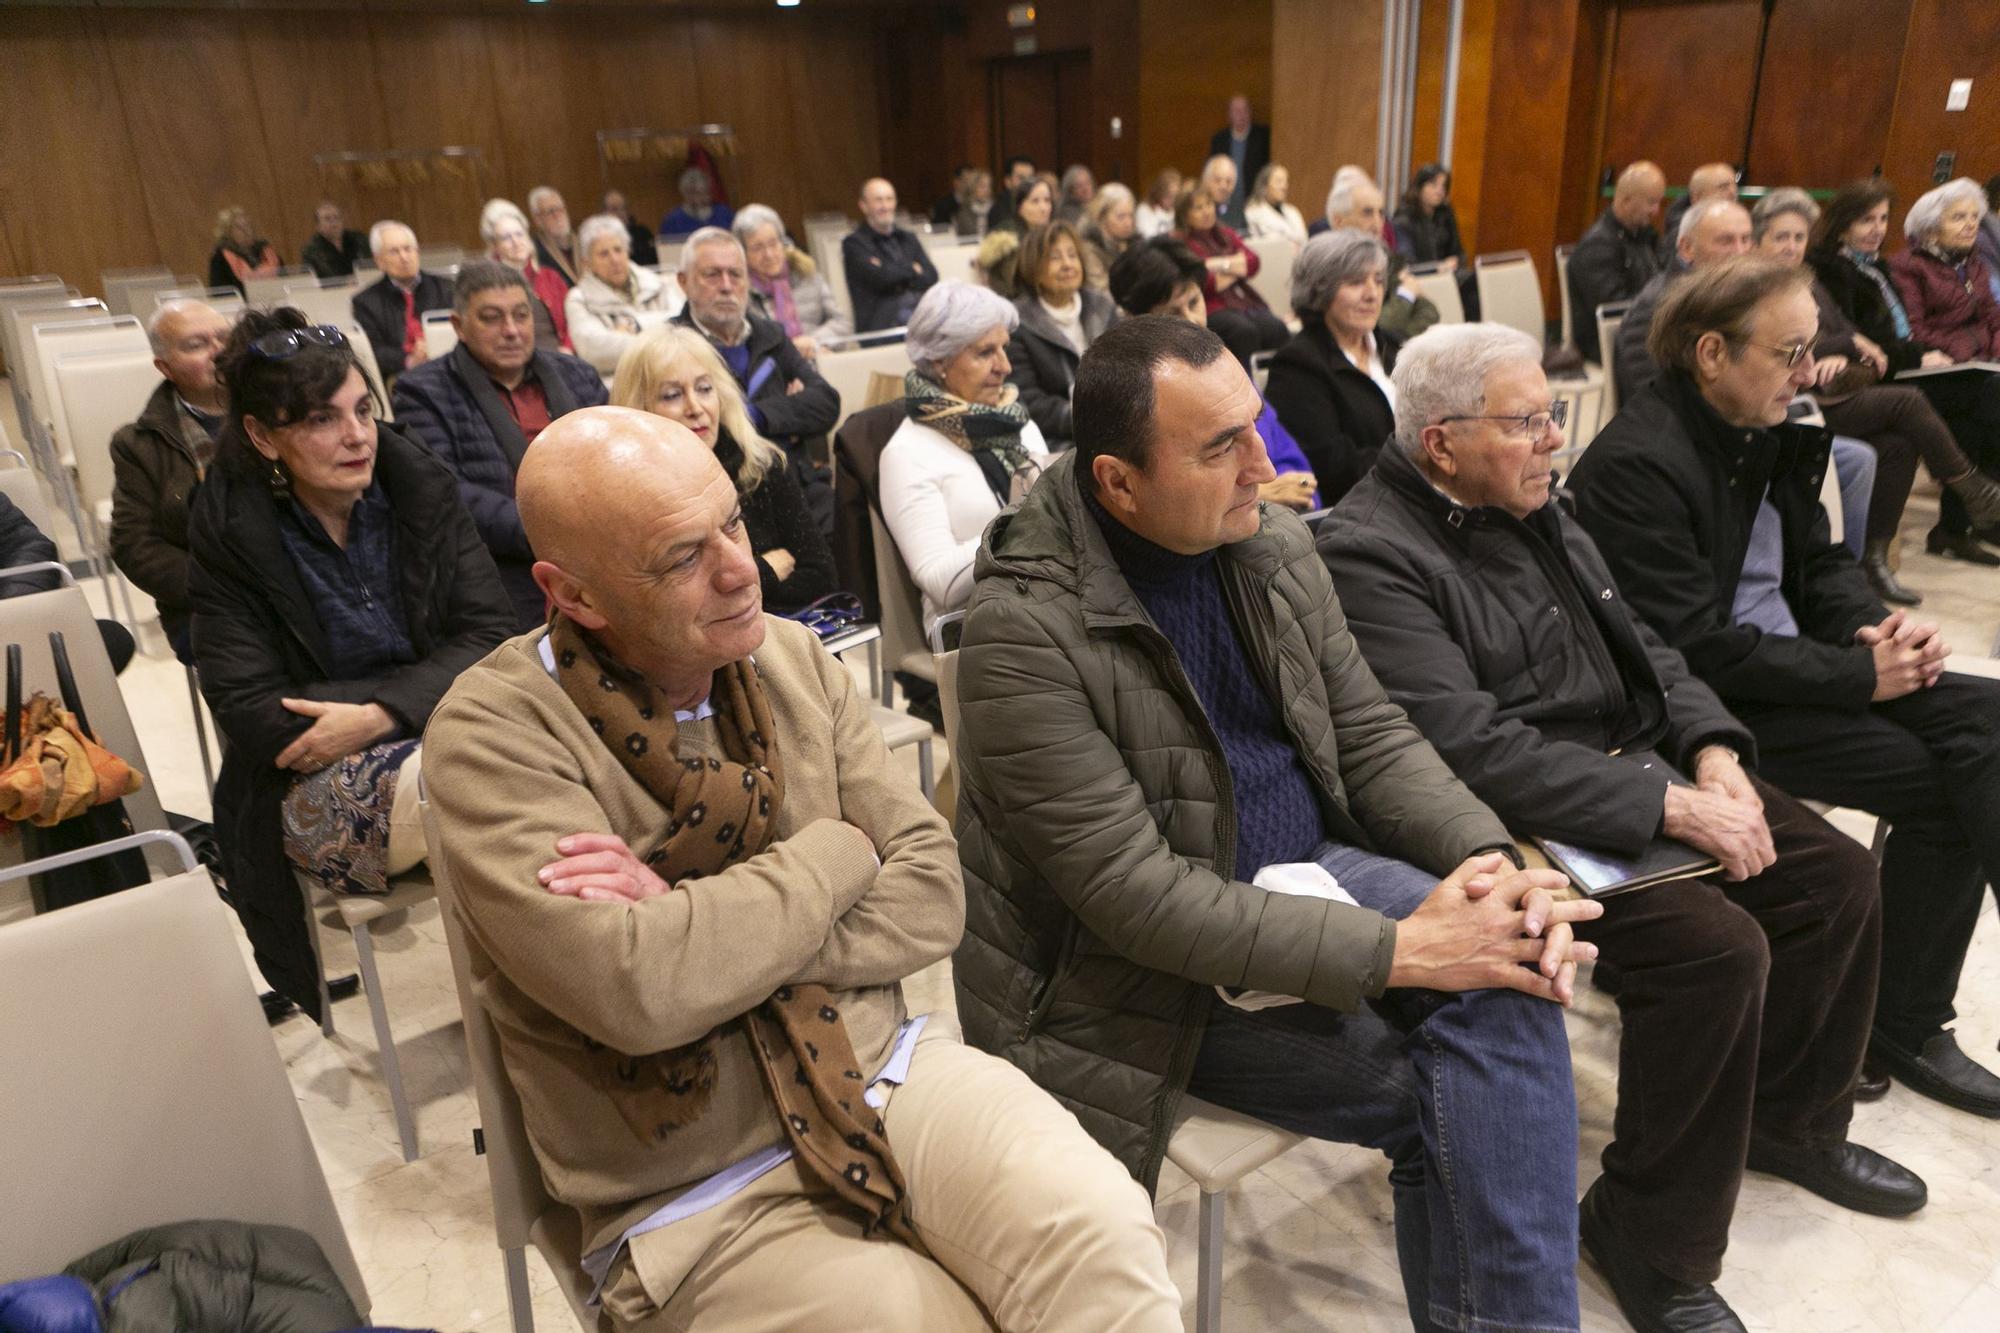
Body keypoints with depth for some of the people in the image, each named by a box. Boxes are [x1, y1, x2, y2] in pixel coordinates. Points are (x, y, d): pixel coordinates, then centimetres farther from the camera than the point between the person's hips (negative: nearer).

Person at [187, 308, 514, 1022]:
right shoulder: (228, 532, -4)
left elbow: (488, 635, -3)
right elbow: (252, 710, -7)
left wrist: (381, 711, -19)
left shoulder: (421, 486, 1)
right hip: (316, 780, -3)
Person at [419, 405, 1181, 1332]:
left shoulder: (790, 655, 2)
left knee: (1105, 1244, -23)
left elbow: (931, 897, -2)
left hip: (887, 1072, 4)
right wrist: (838, 852, -11)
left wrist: (708, 921, -17)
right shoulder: (493, 734, -13)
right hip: (695, 1201, -3)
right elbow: (637, 990, -25)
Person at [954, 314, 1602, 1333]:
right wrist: (1396, 950, -27)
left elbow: (1370, 734, 5)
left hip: (1309, 864, 6)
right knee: (1434, 1094, -18)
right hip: (1152, 973, -5)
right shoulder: (1024, 629, -22)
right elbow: (1134, 895, -24)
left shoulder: (1274, 547, 0)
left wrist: (1489, 859, -14)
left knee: (1506, 982, -20)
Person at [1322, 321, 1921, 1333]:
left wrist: (1712, 750, -3)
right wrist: (1670, 807, -24)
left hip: (1638, 768, 10)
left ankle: (1792, 1120, 30)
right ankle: (1652, 1244, -2)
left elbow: (1638, 643, 15)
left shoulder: (1531, 508, 10)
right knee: (1716, 945, -25)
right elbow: (1471, 749, -26)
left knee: (1838, 876, 5)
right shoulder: (1369, 556, -19)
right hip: (1531, 823, -9)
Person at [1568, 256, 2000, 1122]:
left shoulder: (1766, 432, 8)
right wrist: (1860, 676, -16)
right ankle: (1901, 1024, 6)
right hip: (1712, 707, -9)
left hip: (1791, 665, 9)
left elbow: (1819, 562, 17)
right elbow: (1697, 652, -22)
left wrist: (1873, 630, -4)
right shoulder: (1636, 466, -20)